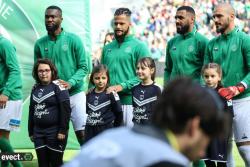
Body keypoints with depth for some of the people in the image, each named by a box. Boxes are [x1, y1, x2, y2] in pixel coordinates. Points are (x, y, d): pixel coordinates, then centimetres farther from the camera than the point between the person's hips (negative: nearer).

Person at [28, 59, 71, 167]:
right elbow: (31, 111, 19)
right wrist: (31, 132, 17)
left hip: (55, 131, -6)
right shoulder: (35, 88, 13)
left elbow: (66, 109, -13)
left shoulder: (57, 86, -7)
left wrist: (63, 130, -17)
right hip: (38, 132, 6)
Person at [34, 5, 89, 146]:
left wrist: (70, 83, -18)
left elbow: (83, 67, -3)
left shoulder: (73, 40, -3)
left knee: (82, 133, -5)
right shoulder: (40, 44, 6)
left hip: (75, 94, -3)